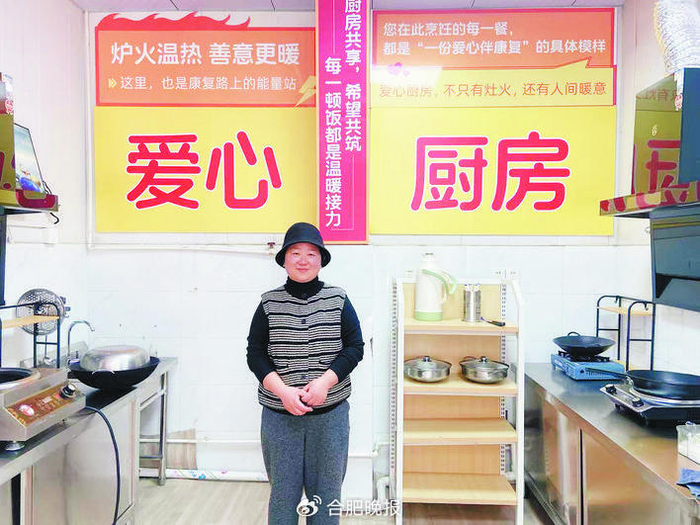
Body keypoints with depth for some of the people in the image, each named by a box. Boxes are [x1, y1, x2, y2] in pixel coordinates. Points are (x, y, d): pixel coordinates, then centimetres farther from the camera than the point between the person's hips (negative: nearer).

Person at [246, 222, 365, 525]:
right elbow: (255, 354, 0)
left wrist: (325, 381, -15)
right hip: (279, 414, 0)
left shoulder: (338, 300, 0)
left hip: (330, 413, 0)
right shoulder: (269, 303, 0)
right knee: (282, 489, 10)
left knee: (326, 489, 11)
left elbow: (355, 347, 0)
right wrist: (283, 391, -15)